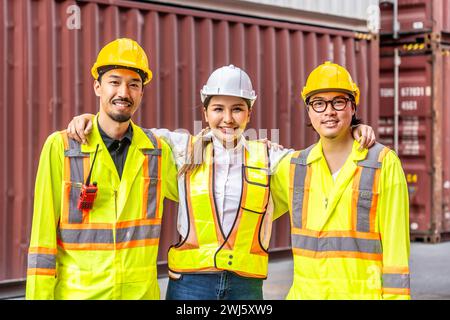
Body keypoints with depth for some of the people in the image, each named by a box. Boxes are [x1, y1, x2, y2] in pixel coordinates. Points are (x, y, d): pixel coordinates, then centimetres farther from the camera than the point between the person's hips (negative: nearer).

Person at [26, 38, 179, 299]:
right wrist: (39, 295, -9)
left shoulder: (157, 150, 3)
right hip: (76, 291, -3)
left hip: (141, 291, 3)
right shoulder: (61, 147, -6)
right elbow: (43, 235, -6)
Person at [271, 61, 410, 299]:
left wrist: (395, 295, -7)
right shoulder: (294, 166, 9)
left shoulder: (384, 163, -2)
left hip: (363, 292, -3)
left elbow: (396, 243, -3)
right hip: (304, 291, 4)